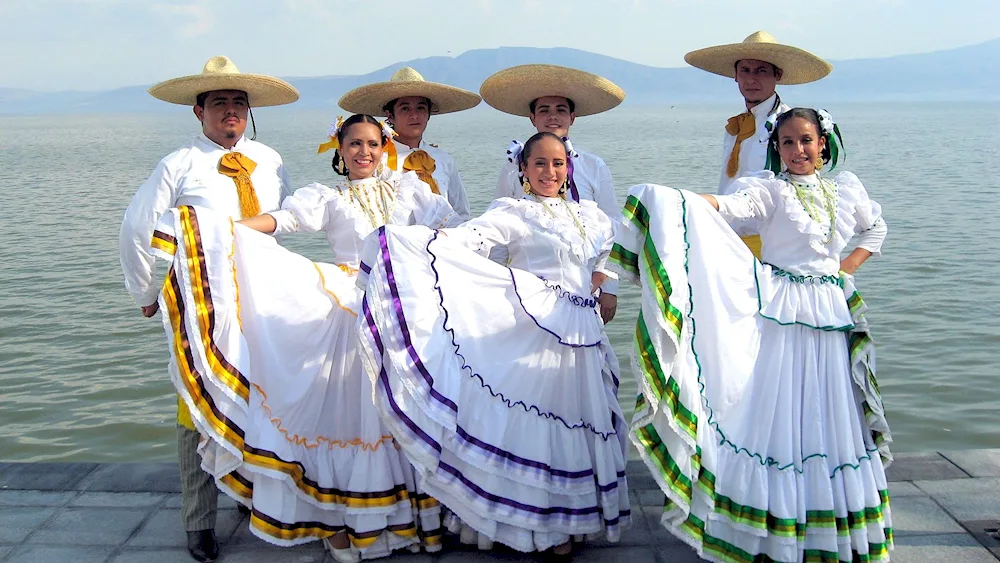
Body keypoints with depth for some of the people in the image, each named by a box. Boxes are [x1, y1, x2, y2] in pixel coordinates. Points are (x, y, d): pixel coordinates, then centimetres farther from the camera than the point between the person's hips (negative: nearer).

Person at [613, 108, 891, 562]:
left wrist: (847, 268, 11)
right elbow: (730, 205, -25)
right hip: (779, 317, -5)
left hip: (831, 319, 5)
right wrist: (680, 198, -44)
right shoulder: (770, 189, -5)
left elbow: (874, 227, 27)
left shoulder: (846, 187, 10)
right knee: (774, 418, -3)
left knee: (828, 420, 11)